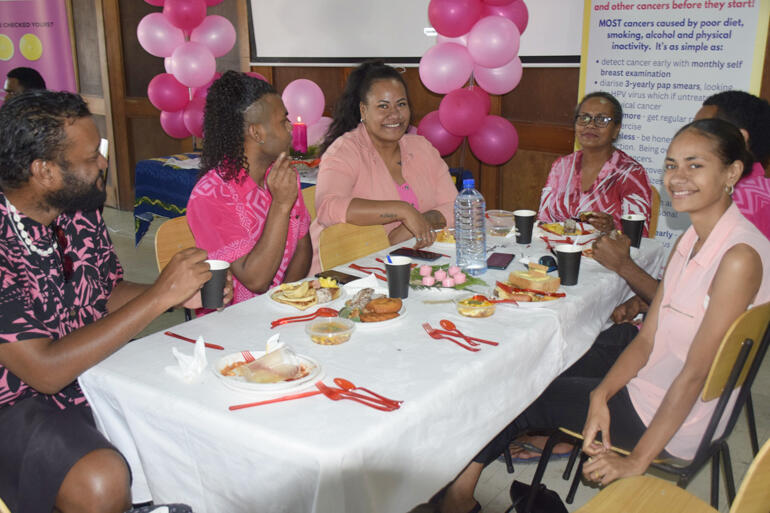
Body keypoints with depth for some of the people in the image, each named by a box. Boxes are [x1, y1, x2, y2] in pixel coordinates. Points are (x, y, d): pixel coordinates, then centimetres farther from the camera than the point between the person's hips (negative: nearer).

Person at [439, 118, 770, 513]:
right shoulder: (691, 240, 4)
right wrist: (601, 395, -13)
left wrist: (637, 461, -20)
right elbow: (648, 338, 2)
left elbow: (695, 372, -24)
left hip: (677, 420, -8)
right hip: (650, 383, 8)